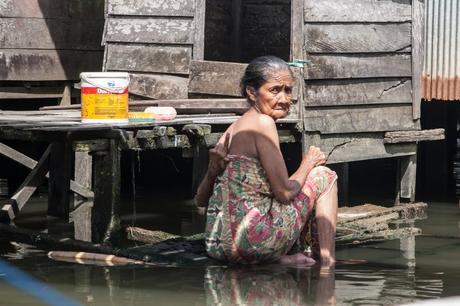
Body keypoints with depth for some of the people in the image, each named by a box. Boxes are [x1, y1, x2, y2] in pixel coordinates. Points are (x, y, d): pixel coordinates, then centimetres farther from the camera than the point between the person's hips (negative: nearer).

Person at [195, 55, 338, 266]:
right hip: (251, 244, -8)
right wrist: (308, 163, 8)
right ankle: (328, 263, 8)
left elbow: (200, 200, 15)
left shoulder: (232, 130, 16)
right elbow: (285, 192, -11)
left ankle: (279, 258, 12)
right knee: (324, 176, 12)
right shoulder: (263, 123, -10)